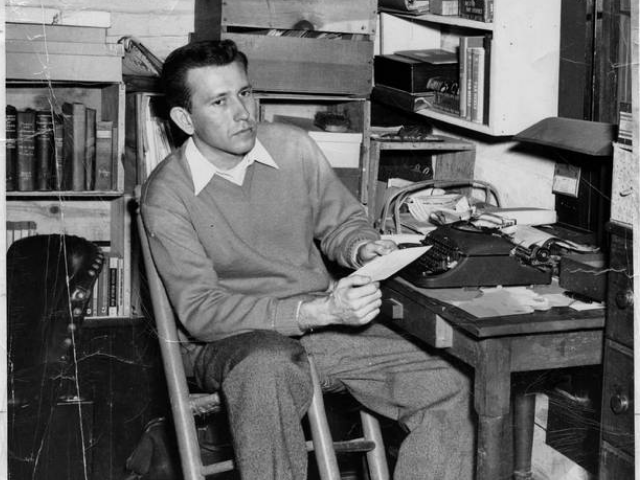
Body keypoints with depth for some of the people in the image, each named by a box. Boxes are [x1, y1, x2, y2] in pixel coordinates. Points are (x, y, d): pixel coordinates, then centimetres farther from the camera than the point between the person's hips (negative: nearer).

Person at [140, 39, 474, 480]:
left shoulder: (294, 147, 1)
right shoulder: (166, 196, -11)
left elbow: (340, 222, 17)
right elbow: (200, 312, -18)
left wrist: (363, 249, -9)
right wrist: (320, 310, -28)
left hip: (324, 322, 4)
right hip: (231, 340, -4)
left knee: (448, 389, -14)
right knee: (267, 369, -41)